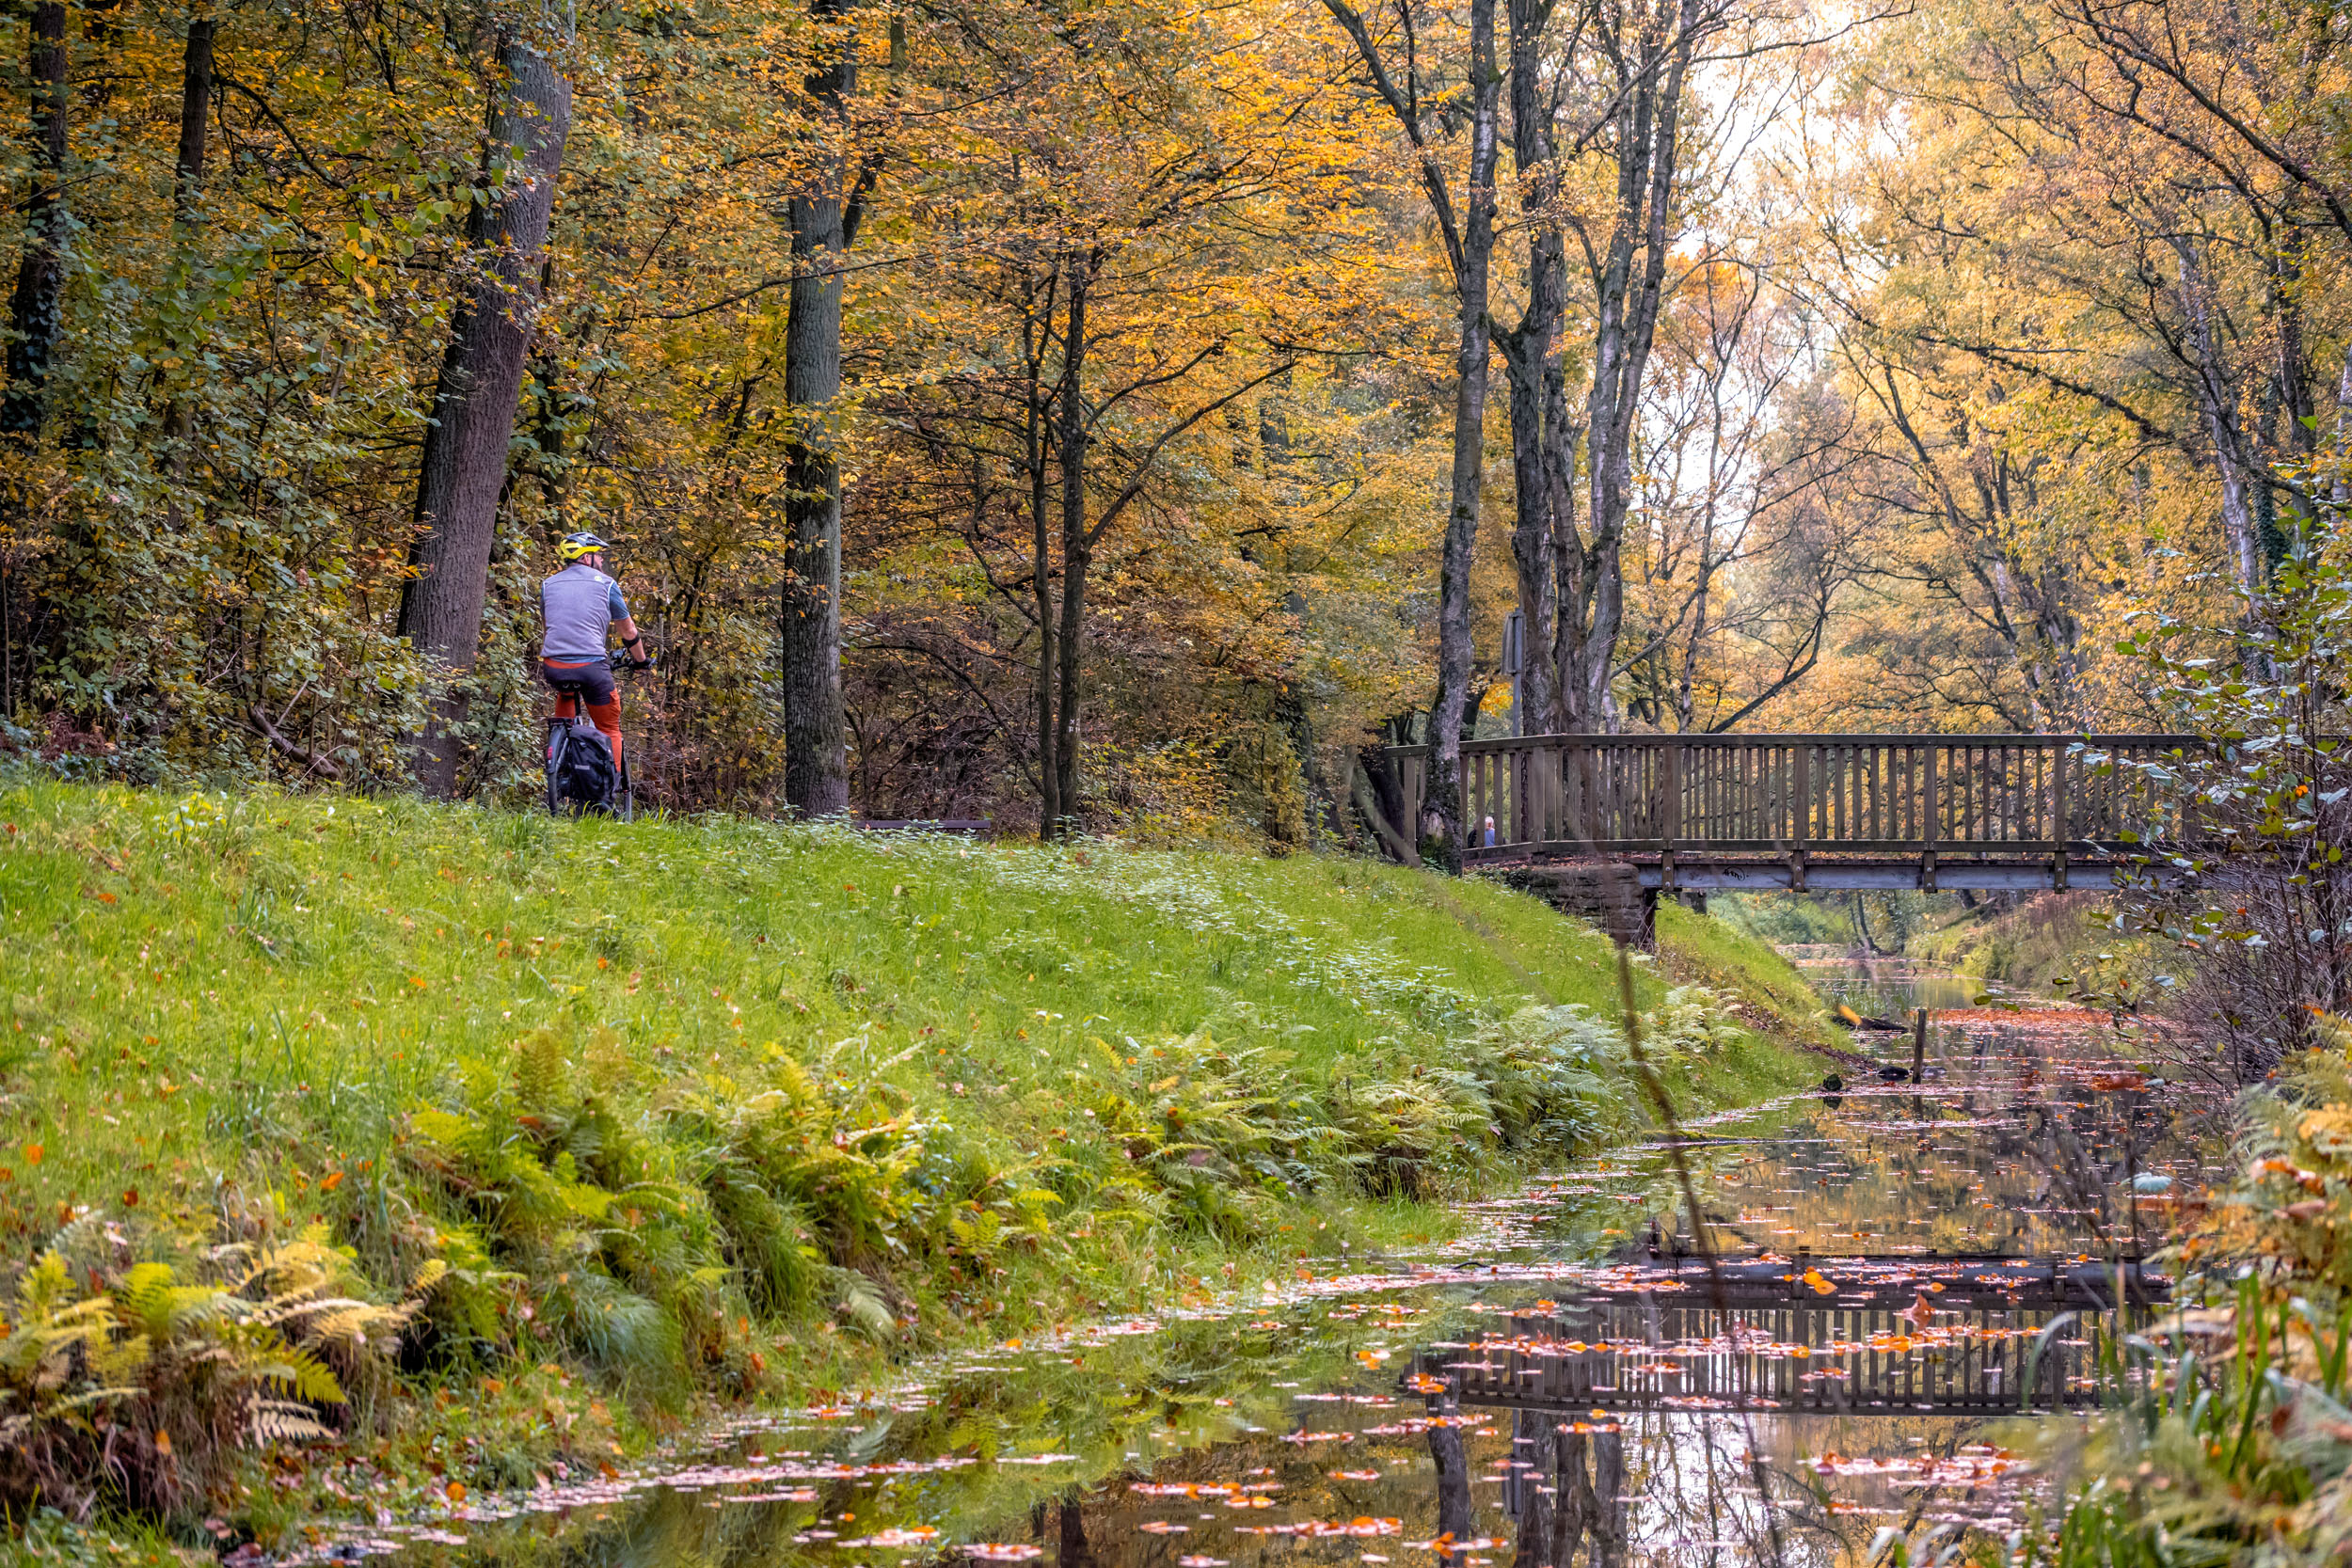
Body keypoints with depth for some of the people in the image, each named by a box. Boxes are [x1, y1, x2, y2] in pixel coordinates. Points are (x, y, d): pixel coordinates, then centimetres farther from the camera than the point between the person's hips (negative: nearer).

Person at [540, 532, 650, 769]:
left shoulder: (549, 585, 17)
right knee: (609, 729, 12)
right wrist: (641, 660, 30)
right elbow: (628, 630, 14)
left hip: (554, 668, 4)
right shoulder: (606, 584, 6)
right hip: (591, 667, -4)